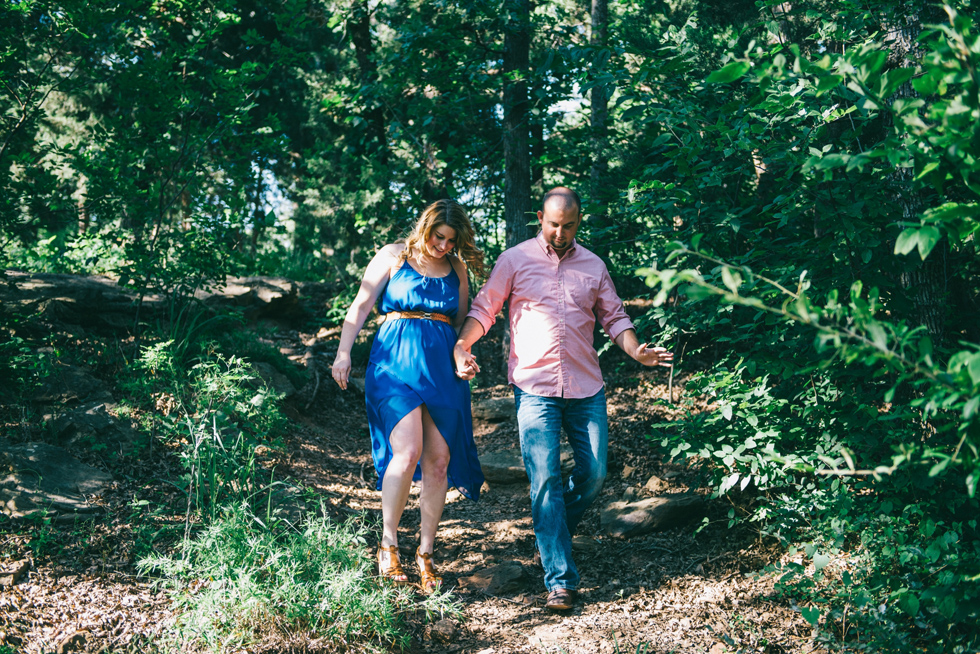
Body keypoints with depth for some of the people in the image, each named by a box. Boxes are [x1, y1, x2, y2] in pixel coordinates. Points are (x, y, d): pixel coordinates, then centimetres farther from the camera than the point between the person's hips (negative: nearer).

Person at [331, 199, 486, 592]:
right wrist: (344, 352, -3)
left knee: (439, 461, -1)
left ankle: (425, 553, 10)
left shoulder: (457, 269, 15)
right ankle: (388, 544, -3)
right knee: (407, 452, -19)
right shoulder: (394, 257, 5)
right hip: (396, 362, -4)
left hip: (442, 367, 4)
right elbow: (360, 306, 4)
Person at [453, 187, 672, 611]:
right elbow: (483, 308, 4)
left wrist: (637, 352, -4)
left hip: (586, 387, 3)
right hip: (534, 388, -3)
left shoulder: (593, 266, 12)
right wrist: (462, 345, -14)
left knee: (594, 473, 3)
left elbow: (614, 317, 15)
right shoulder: (515, 260, 4)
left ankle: (556, 531, 33)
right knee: (545, 478, -9)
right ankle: (560, 579, -6)